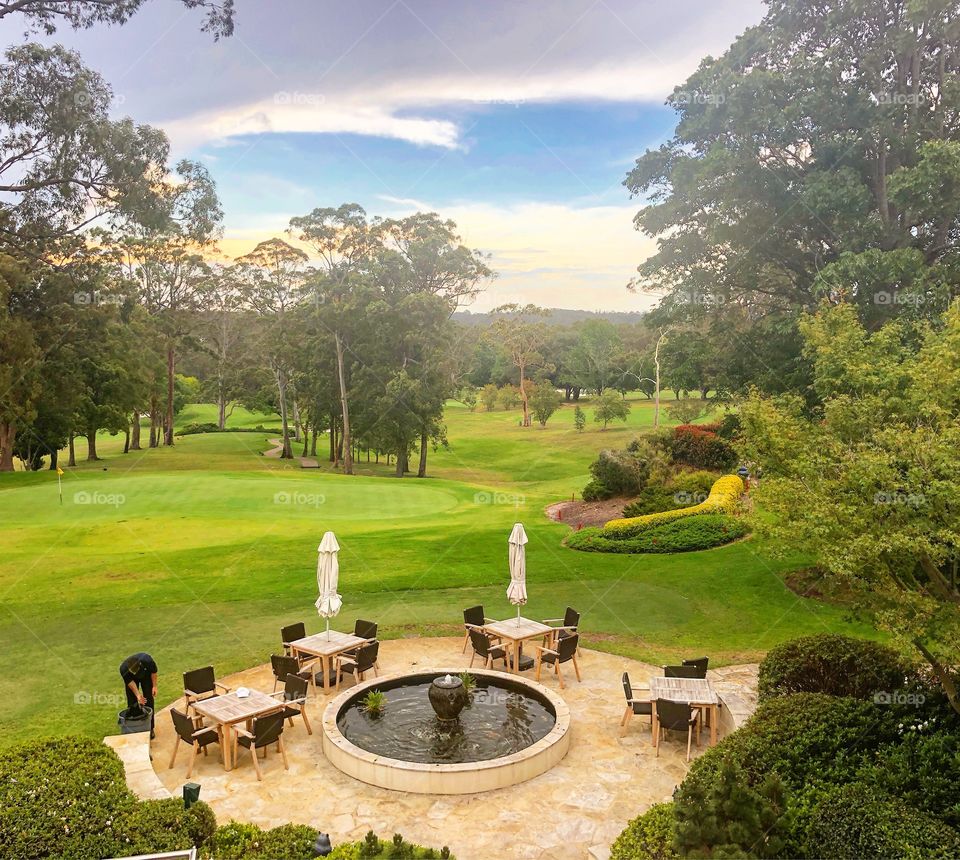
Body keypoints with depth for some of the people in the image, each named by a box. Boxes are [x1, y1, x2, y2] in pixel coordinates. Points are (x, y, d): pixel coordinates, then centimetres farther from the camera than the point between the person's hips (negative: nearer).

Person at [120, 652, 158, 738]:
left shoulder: (147, 660, -40)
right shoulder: (123, 669, -37)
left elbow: (154, 671, -21)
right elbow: (130, 682, -28)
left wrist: (154, 686, -17)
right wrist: (138, 695, -37)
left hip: (146, 675, 0)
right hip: (131, 677, 0)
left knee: (148, 699, -3)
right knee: (132, 702, -3)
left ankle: (150, 728, 4)